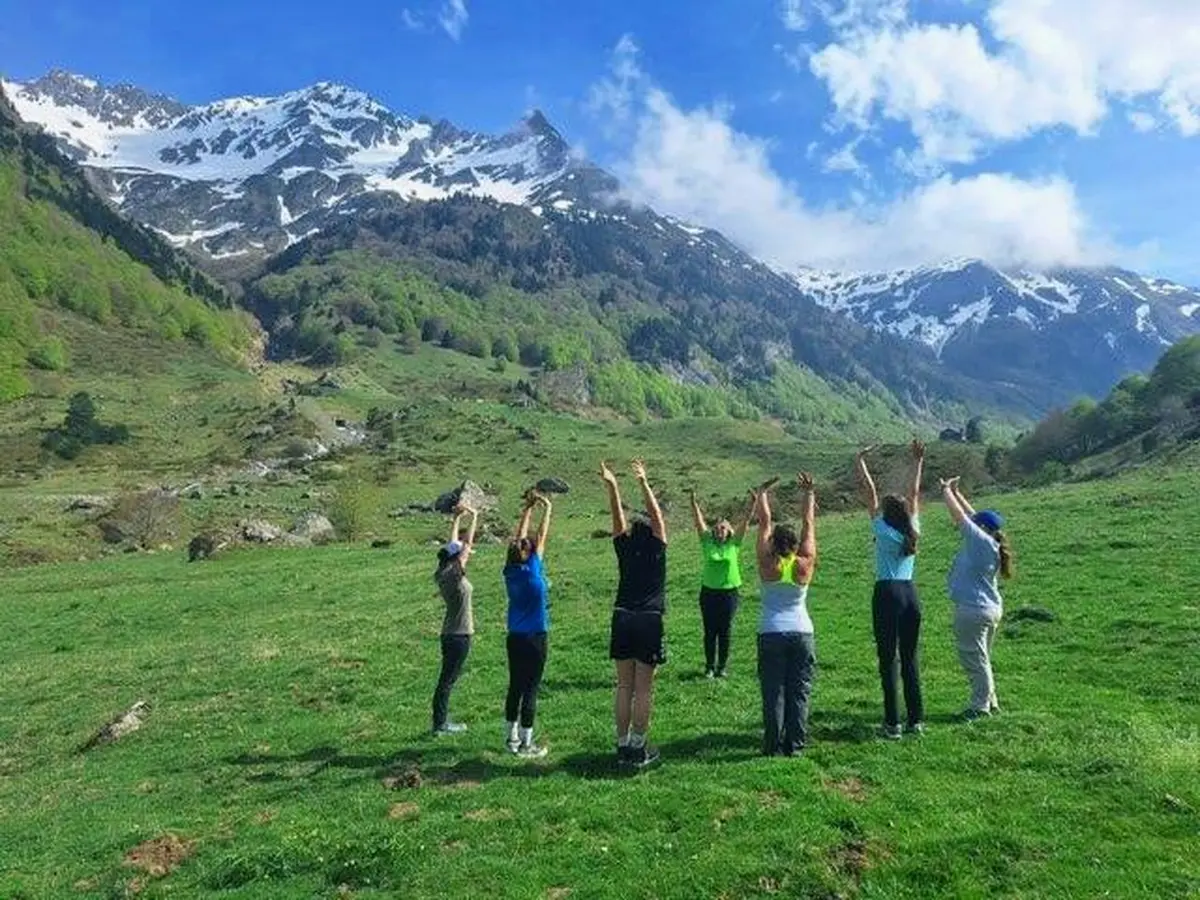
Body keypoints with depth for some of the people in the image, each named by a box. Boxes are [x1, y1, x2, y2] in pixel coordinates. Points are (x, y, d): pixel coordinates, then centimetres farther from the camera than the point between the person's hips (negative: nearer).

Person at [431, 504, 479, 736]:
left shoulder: (443, 575, 3)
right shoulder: (454, 576, -19)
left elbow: (454, 544, 11)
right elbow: (467, 543, -18)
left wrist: (457, 518, 12)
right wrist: (474, 519, -10)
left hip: (450, 634, 9)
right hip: (459, 635, -9)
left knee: (448, 678, 15)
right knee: (448, 679, 0)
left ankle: (442, 720, 23)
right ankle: (440, 724, 8)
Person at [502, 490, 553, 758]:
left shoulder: (510, 571, -2)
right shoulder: (532, 571, -16)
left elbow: (519, 537, 8)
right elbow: (542, 538, -6)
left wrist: (528, 508, 14)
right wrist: (547, 509, 4)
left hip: (515, 638, 6)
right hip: (535, 638, -6)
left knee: (515, 687, 14)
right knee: (531, 690, 0)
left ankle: (512, 738, 24)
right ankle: (526, 744, 6)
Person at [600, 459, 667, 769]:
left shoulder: (625, 549, 6)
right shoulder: (656, 550, -1)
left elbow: (618, 517, 3)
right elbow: (656, 515, -4)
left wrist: (612, 485, -3)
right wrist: (643, 482, -11)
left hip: (623, 619, 3)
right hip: (649, 621, -3)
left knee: (624, 687, 9)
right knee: (643, 689, 2)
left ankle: (623, 747, 13)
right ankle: (639, 749, 6)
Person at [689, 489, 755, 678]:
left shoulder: (734, 544, 1)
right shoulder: (707, 543, 2)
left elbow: (745, 522, -6)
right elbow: (699, 522, -6)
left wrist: (753, 503, -15)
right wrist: (694, 503, -16)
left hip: (729, 593, 0)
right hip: (709, 592, 0)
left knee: (725, 632, 6)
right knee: (709, 632, 6)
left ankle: (722, 667, 18)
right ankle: (710, 666, 17)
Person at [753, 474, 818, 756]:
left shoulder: (767, 564, -5)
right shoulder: (805, 564, -3)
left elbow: (765, 522, 3)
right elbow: (809, 525, 6)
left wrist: (763, 494, 14)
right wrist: (809, 494, 15)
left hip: (771, 635, -1)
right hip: (802, 634, 1)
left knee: (773, 693, 2)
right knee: (799, 693, 7)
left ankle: (774, 746, 3)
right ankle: (795, 744, 9)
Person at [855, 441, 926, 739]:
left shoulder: (884, 532, -5)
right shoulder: (913, 532, 6)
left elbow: (870, 492, -3)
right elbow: (915, 494, 15)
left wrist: (861, 463, 4)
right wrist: (918, 462, 21)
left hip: (887, 594, -5)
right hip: (911, 594, 5)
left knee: (888, 659, -2)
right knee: (910, 658, 11)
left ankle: (893, 723, -1)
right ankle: (916, 720, 14)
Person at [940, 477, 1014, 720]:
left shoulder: (981, 541, -17)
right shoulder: (990, 545, 7)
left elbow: (959, 516, -14)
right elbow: (970, 514, 16)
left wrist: (946, 490, -2)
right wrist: (956, 492, 18)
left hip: (973, 610, -10)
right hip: (991, 608, 10)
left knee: (974, 659, 0)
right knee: (981, 658, 19)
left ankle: (980, 706, 8)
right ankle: (990, 702, 28)